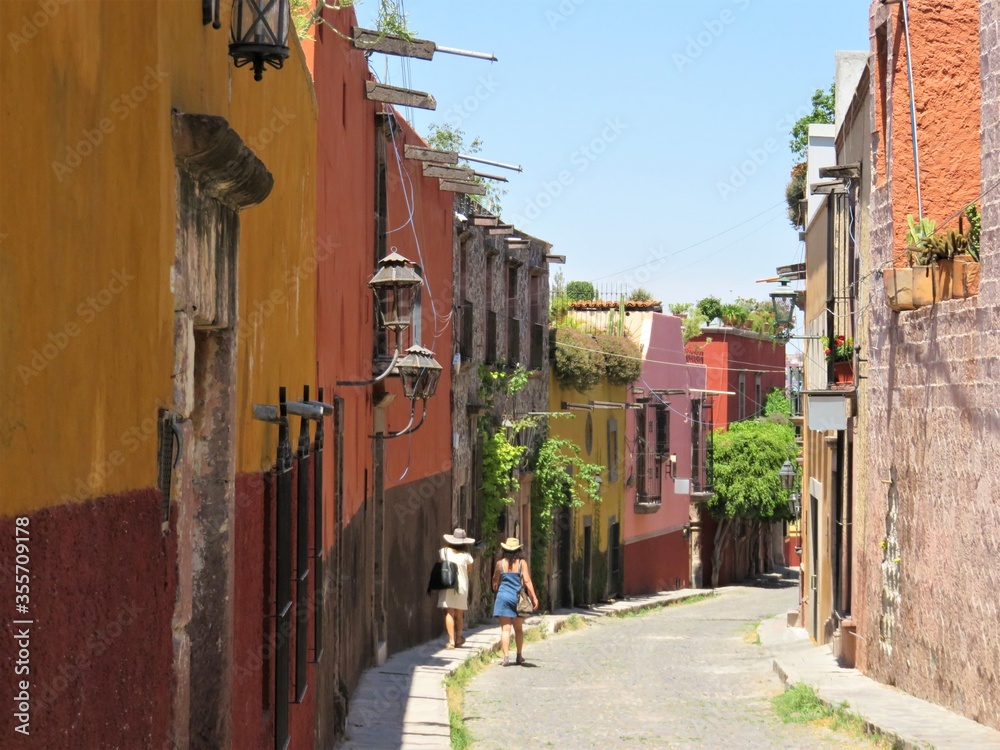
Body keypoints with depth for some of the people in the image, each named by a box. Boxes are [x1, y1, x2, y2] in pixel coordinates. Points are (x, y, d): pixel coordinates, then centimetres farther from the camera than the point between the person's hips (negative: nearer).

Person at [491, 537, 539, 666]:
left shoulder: (500, 563, 0)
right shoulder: (521, 563, -2)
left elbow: (495, 581, 13)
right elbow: (527, 581, -7)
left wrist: (495, 590, 34)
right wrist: (534, 598, -3)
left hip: (503, 596, -1)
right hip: (518, 597, 1)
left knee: (505, 628, -2)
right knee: (519, 629, 16)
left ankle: (506, 656, -12)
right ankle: (519, 656, 21)